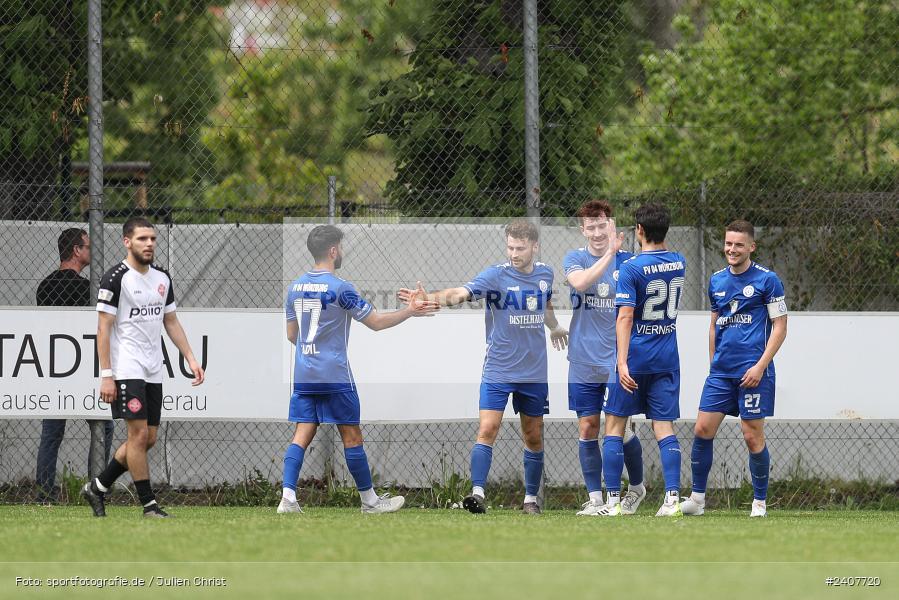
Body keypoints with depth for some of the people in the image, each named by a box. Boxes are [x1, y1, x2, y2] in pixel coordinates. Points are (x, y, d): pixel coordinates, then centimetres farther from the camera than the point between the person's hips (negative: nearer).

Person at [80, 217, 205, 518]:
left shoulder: (162, 278, 12)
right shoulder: (115, 279, -9)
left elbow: (172, 322, 20)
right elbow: (103, 329, -10)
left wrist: (190, 359, 10)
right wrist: (106, 375, -16)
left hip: (153, 371, 7)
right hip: (127, 369, -7)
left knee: (148, 439, 7)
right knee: (139, 434, -11)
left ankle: (97, 487, 20)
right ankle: (149, 504, -6)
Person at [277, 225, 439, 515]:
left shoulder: (295, 287, 8)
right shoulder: (340, 288, -11)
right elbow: (376, 322, -6)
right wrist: (410, 311, 6)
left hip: (303, 376, 5)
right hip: (335, 376, -5)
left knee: (302, 435, 3)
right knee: (352, 436, 5)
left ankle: (288, 497, -12)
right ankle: (369, 500, 14)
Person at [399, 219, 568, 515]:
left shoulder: (544, 274, 4)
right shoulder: (495, 275, -11)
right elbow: (460, 293, -27)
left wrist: (555, 327, 42)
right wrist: (429, 299, -44)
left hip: (534, 374, 4)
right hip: (497, 371, -4)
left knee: (533, 437, 10)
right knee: (487, 430, -16)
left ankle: (531, 499, 23)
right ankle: (477, 493, -19)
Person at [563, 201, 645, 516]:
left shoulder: (628, 261, 2)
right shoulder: (575, 259, 2)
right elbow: (580, 282, -20)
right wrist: (609, 254, -27)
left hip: (617, 358, -1)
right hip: (583, 361, 1)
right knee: (588, 428, 1)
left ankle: (636, 487, 18)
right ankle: (595, 499, 8)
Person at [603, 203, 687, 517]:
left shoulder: (631, 268, -13)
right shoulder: (679, 263, 6)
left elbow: (625, 317, -20)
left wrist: (622, 362, -24)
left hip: (635, 360, -5)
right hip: (667, 360, 5)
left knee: (615, 425, 6)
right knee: (665, 429, 3)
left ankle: (613, 500, 4)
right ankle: (672, 497, -10)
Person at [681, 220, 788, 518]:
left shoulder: (767, 280, -5)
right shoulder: (717, 281, 12)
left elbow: (780, 327, -5)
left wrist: (760, 366, -13)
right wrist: (712, 362, 15)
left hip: (753, 372, -5)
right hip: (721, 371, 5)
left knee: (753, 437, -4)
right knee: (702, 429, -2)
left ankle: (759, 502, 9)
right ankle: (697, 499, 7)